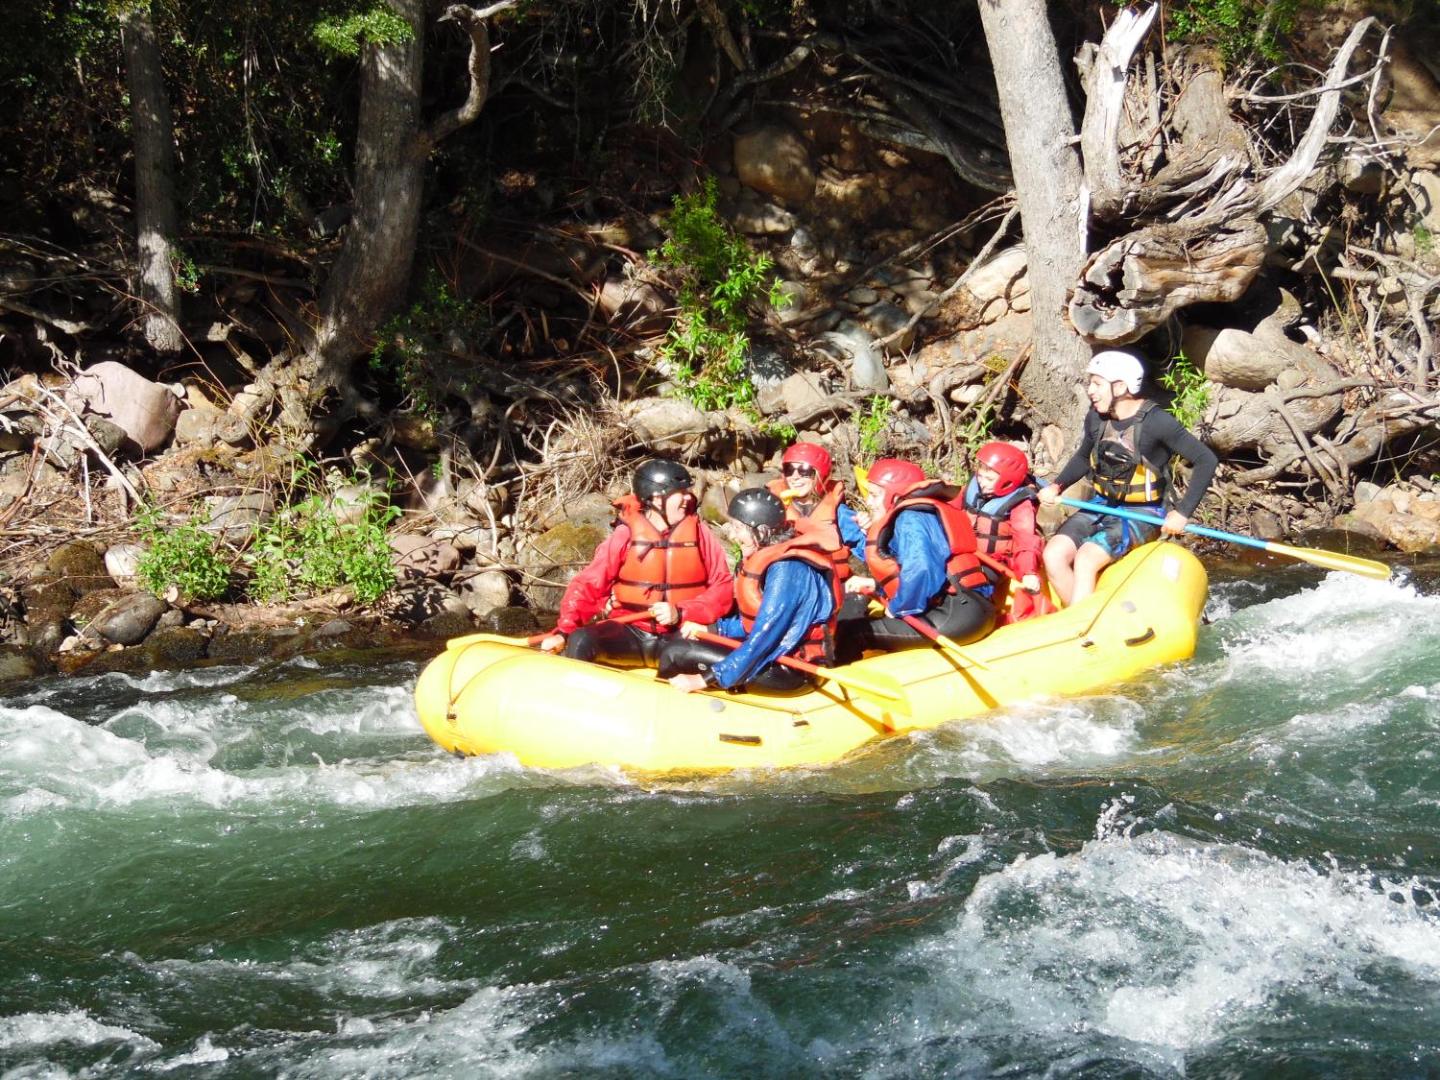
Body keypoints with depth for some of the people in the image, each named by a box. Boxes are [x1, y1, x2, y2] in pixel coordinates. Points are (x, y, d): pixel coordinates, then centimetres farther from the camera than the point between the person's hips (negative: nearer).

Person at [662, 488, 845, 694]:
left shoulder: (786, 569, -23)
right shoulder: (768, 556, 7)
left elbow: (763, 637, -25)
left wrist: (705, 680, -23)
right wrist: (709, 629, 4)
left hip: (787, 671, -10)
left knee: (675, 654, -13)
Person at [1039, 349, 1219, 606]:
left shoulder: (1155, 422, -16)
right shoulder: (1096, 418, 2)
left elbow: (1206, 460, -16)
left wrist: (1183, 513, -20)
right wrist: (1057, 486, 4)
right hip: (1103, 506, 6)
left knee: (1085, 560, -28)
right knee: (1054, 555, -17)